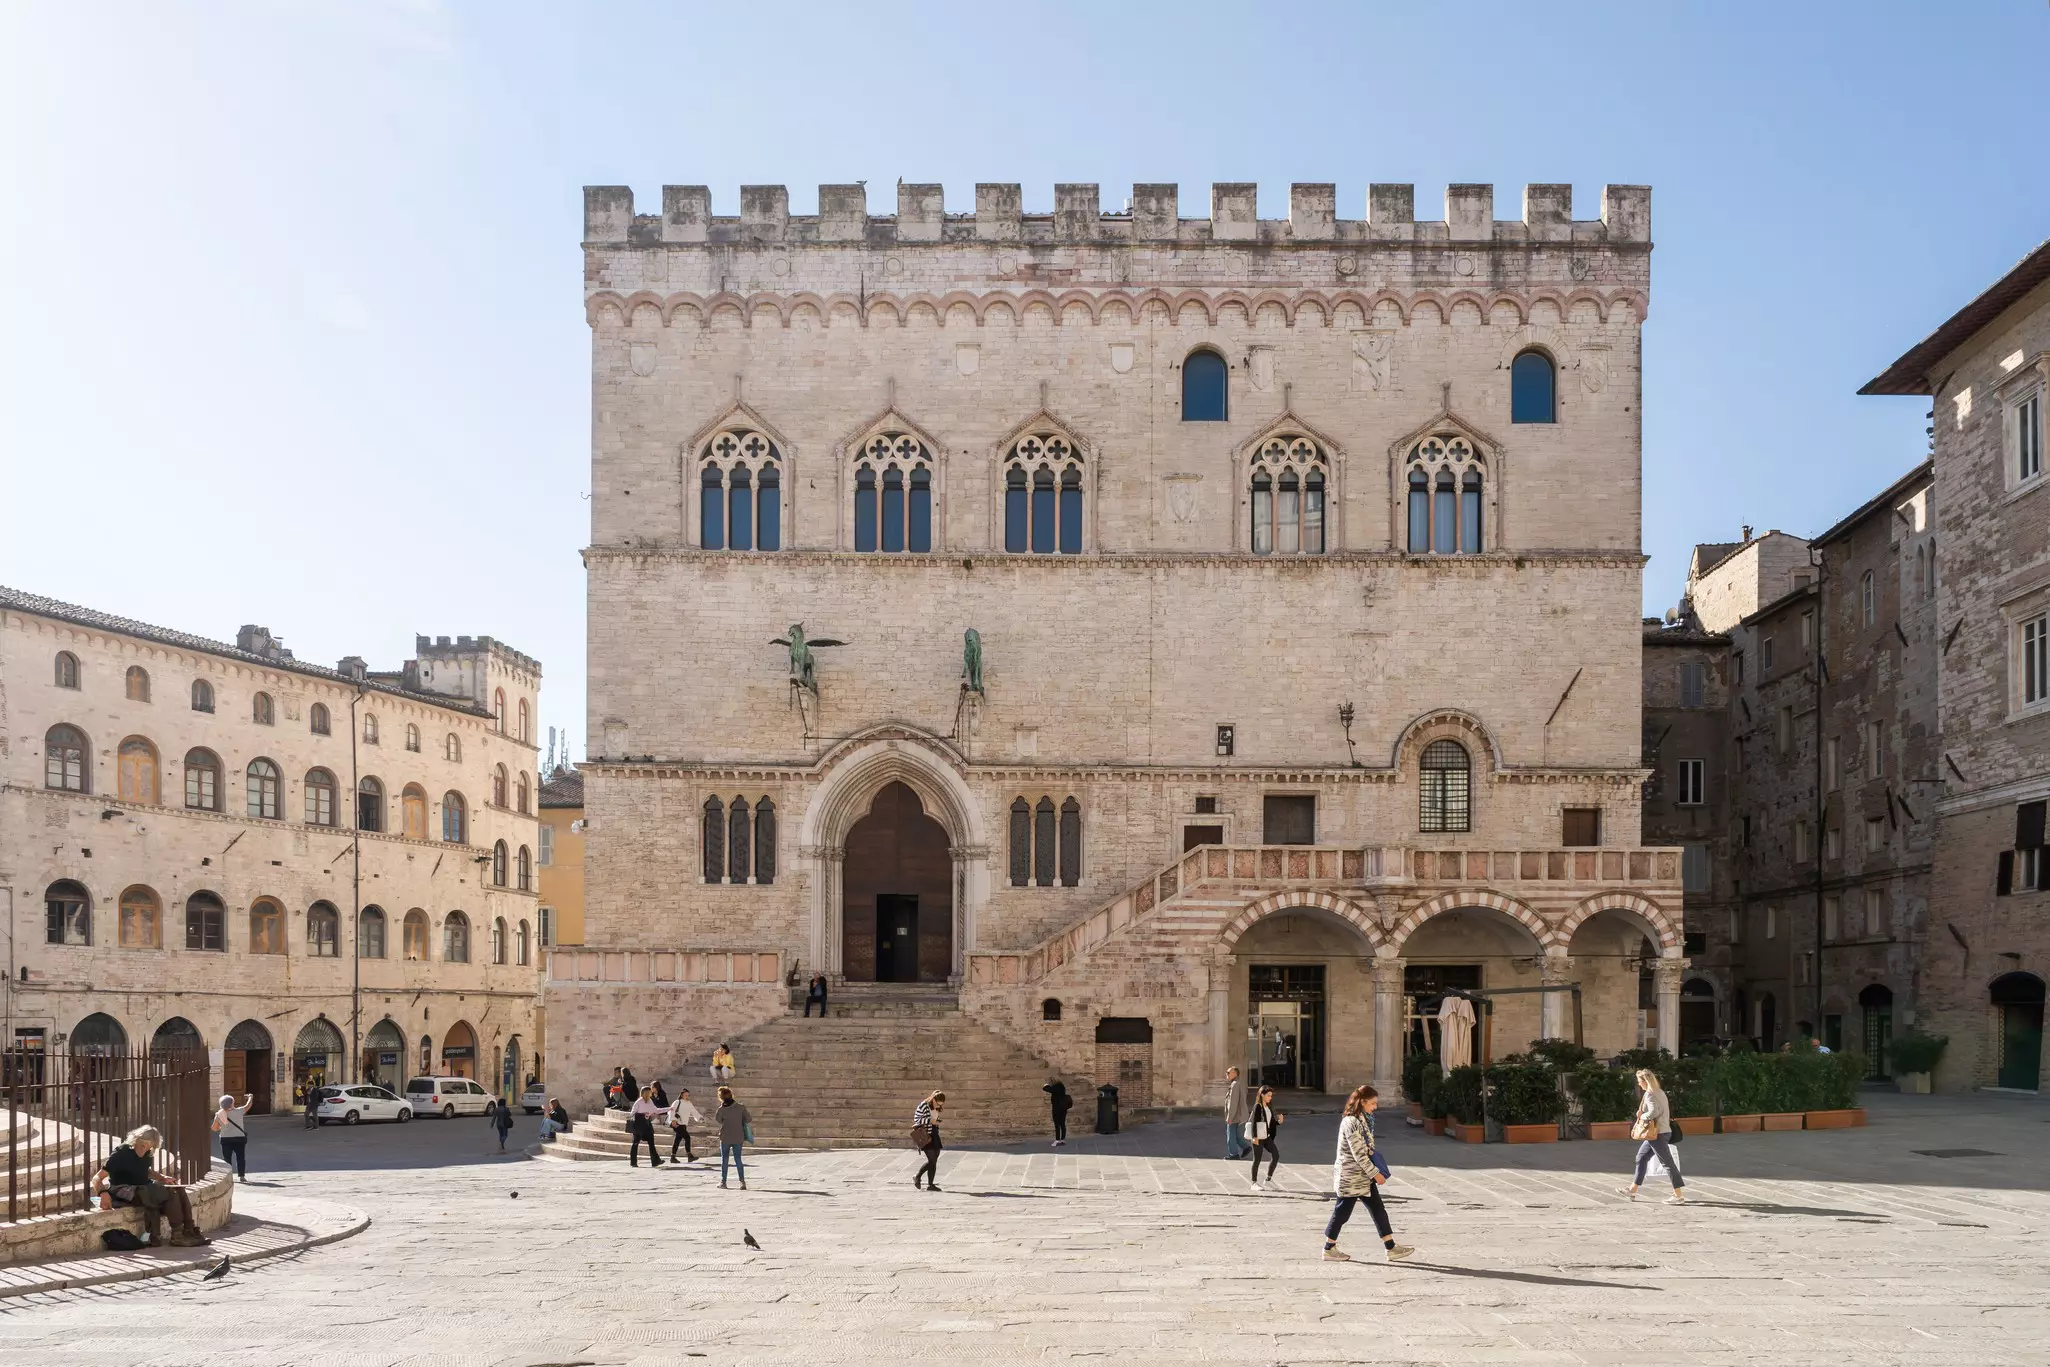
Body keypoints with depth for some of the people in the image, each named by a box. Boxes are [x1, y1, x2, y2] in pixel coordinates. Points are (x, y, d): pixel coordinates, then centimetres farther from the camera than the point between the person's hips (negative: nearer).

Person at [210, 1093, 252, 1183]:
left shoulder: (219, 1115, -4)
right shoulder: (238, 1112, -11)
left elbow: (214, 1128, 4)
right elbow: (248, 1105, 4)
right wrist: (250, 1098, 24)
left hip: (225, 1139, 2)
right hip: (239, 1138, -2)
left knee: (226, 1158, 8)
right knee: (240, 1157, 6)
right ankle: (241, 1176, 4)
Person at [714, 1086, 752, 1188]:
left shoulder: (721, 1109, -11)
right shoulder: (740, 1107, -7)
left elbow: (718, 1122, 4)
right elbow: (748, 1120, -6)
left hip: (725, 1138, -2)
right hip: (738, 1138, 2)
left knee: (724, 1159, 13)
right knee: (738, 1159, 8)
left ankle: (723, 1181, 16)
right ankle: (742, 1181, -2)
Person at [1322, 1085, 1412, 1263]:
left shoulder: (1362, 1120, 11)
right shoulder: (1351, 1123, -21)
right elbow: (1358, 1154, -22)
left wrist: (1374, 1172, 11)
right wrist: (1375, 1173, -18)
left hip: (1363, 1176, 10)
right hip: (1351, 1177, -10)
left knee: (1378, 1210, 7)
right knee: (1342, 1212, 2)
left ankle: (1391, 1248, 10)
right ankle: (1329, 1249, 15)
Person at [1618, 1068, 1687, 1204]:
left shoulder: (1649, 1094, -15)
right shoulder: (1660, 1092, 13)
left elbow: (1653, 1111, -28)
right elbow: (1662, 1110, 14)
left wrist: (1642, 1117, -11)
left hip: (1657, 1133, -10)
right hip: (1663, 1130, 10)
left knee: (1667, 1163, -7)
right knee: (1641, 1158, 17)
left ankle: (1679, 1196, -6)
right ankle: (1633, 1190, 23)